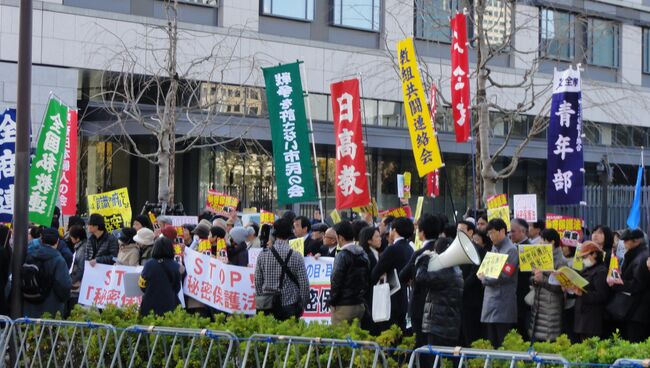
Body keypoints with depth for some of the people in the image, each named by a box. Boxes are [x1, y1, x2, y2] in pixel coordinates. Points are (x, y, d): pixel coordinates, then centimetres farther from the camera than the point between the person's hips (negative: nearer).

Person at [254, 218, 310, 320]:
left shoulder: (262, 255, -1)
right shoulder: (296, 257, -9)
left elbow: (257, 281, 5)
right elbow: (304, 284, -7)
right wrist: (303, 305, 5)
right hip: (290, 305, -3)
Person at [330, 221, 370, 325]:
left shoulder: (342, 256, -13)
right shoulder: (363, 255, 11)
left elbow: (336, 281, -13)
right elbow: (368, 280, 15)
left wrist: (332, 301, -5)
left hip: (344, 306, -7)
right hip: (360, 305, 8)